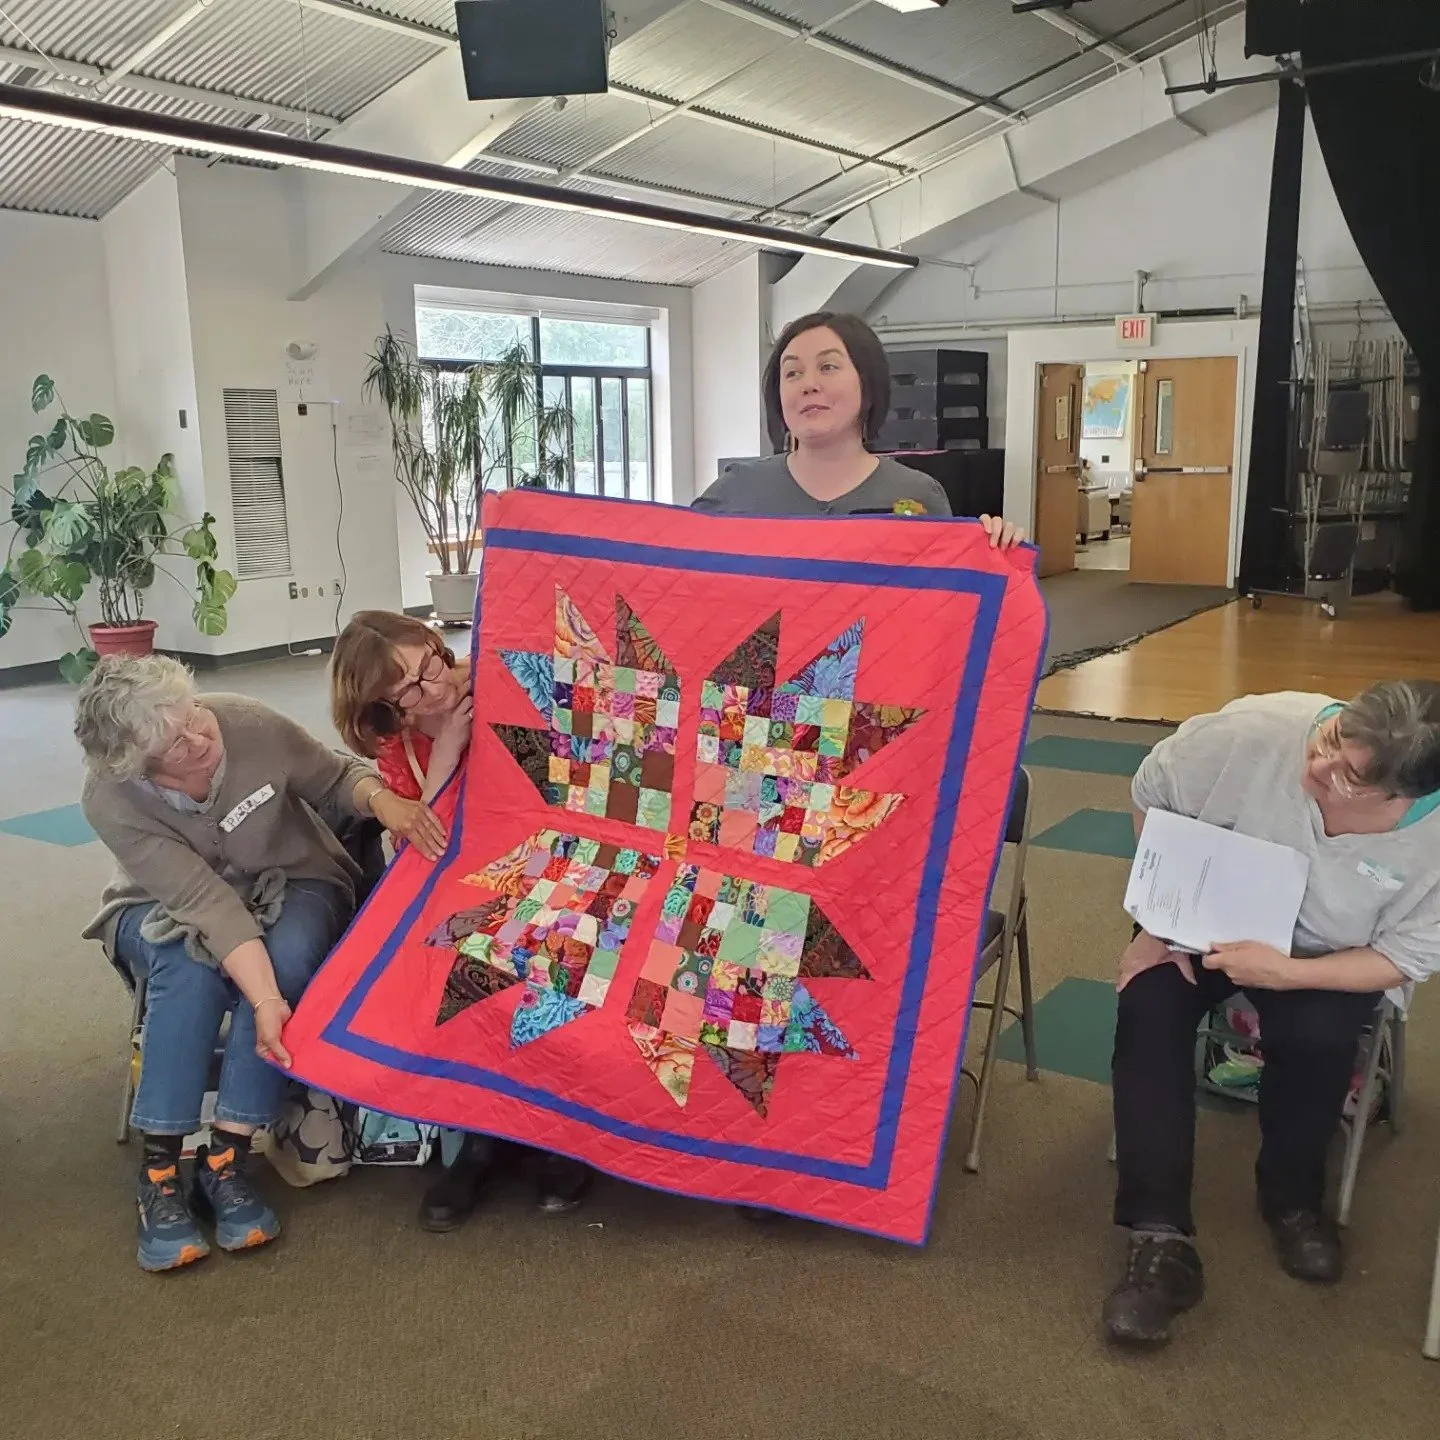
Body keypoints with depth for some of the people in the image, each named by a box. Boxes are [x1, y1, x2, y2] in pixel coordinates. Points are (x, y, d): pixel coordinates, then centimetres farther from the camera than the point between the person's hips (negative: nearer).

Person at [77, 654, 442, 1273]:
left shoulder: (251, 725, -25)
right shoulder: (111, 800, -26)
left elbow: (336, 779, -8)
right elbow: (205, 898, -34)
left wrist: (381, 798, -31)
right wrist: (265, 999, -43)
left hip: (291, 887, 1)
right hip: (169, 910, -1)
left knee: (288, 954, -32)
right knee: (191, 967, -34)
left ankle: (226, 1161, -26)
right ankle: (160, 1170, -24)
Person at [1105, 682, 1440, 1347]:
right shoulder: (1255, 731, -31)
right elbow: (1153, 794, -13)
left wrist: (1286, 972, -30)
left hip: (1326, 957, 0)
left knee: (1319, 1035, -30)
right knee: (1149, 1005, -25)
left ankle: (1293, 1198, 1)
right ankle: (1160, 1240, -21)